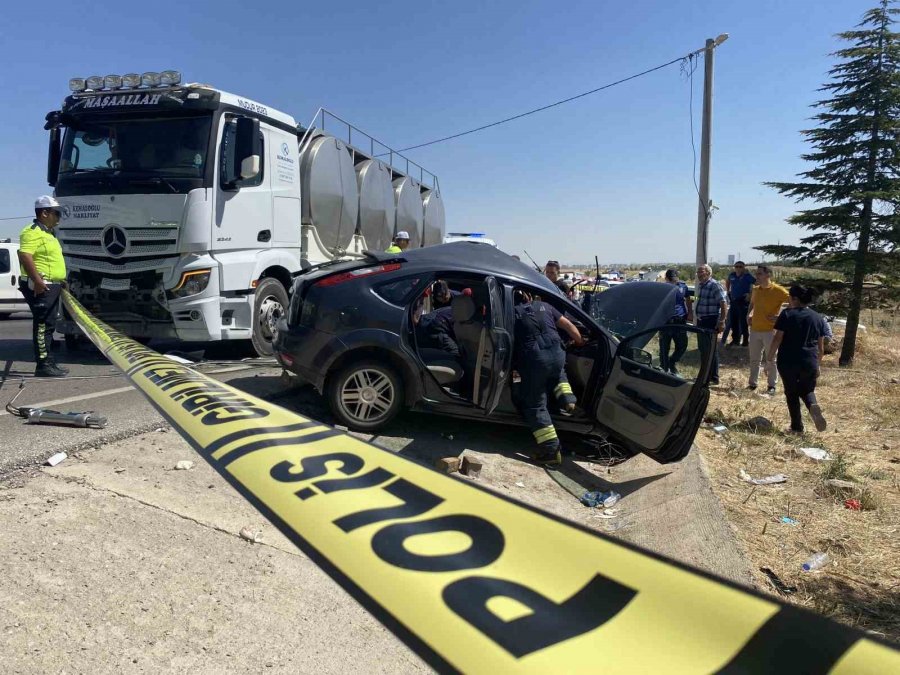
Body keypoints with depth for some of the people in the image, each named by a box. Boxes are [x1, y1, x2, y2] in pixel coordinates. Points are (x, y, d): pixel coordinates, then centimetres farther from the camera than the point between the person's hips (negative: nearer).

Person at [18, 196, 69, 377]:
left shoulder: (48, 233, 22)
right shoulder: (32, 232, -11)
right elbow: (25, 256, -23)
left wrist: (61, 281, 25)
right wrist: (37, 280, -28)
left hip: (52, 286, 10)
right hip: (41, 287, -10)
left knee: (48, 326, 13)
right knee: (43, 326, -10)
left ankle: (48, 363, 19)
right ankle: (43, 365, -9)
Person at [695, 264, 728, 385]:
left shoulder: (714, 285, -13)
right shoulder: (700, 285, 13)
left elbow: (724, 304, -18)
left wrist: (722, 321, -23)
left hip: (711, 322, -9)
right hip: (701, 321, 9)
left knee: (711, 349, -3)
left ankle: (714, 378, 4)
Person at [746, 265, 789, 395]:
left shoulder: (777, 290, -12)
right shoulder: (755, 289, 7)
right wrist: (749, 314, 10)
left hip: (770, 330, -6)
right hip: (755, 329, 6)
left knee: (771, 359, 4)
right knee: (754, 359, 13)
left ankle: (772, 386, 14)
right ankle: (752, 383, 23)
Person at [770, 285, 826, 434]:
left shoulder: (787, 314, -4)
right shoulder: (817, 318, 8)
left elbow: (777, 339, -8)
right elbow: (821, 346, 12)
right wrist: (818, 364, 23)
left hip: (788, 362, -3)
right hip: (810, 363, 3)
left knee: (792, 393, 11)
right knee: (807, 390, 22)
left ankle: (797, 427, 12)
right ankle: (813, 405, -11)